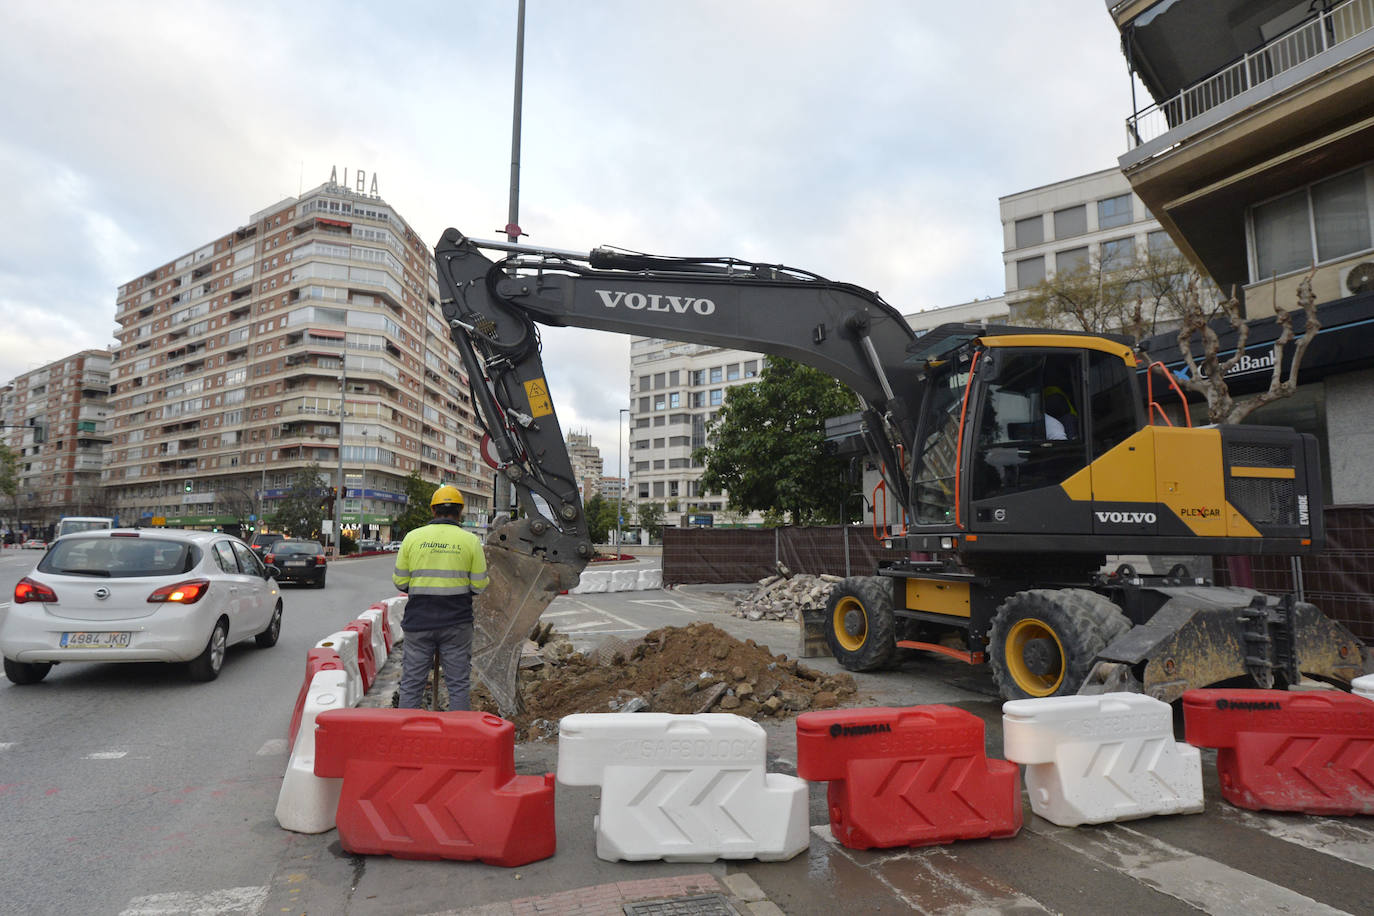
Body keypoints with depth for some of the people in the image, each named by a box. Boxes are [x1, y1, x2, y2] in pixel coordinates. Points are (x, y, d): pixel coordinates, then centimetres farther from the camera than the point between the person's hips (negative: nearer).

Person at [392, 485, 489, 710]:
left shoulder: (413, 537, 1)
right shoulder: (470, 541, -3)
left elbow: (399, 581, 3)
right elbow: (479, 585, -3)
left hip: (418, 622, 1)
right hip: (456, 623, -1)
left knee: (411, 684, 10)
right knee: (458, 684, 8)